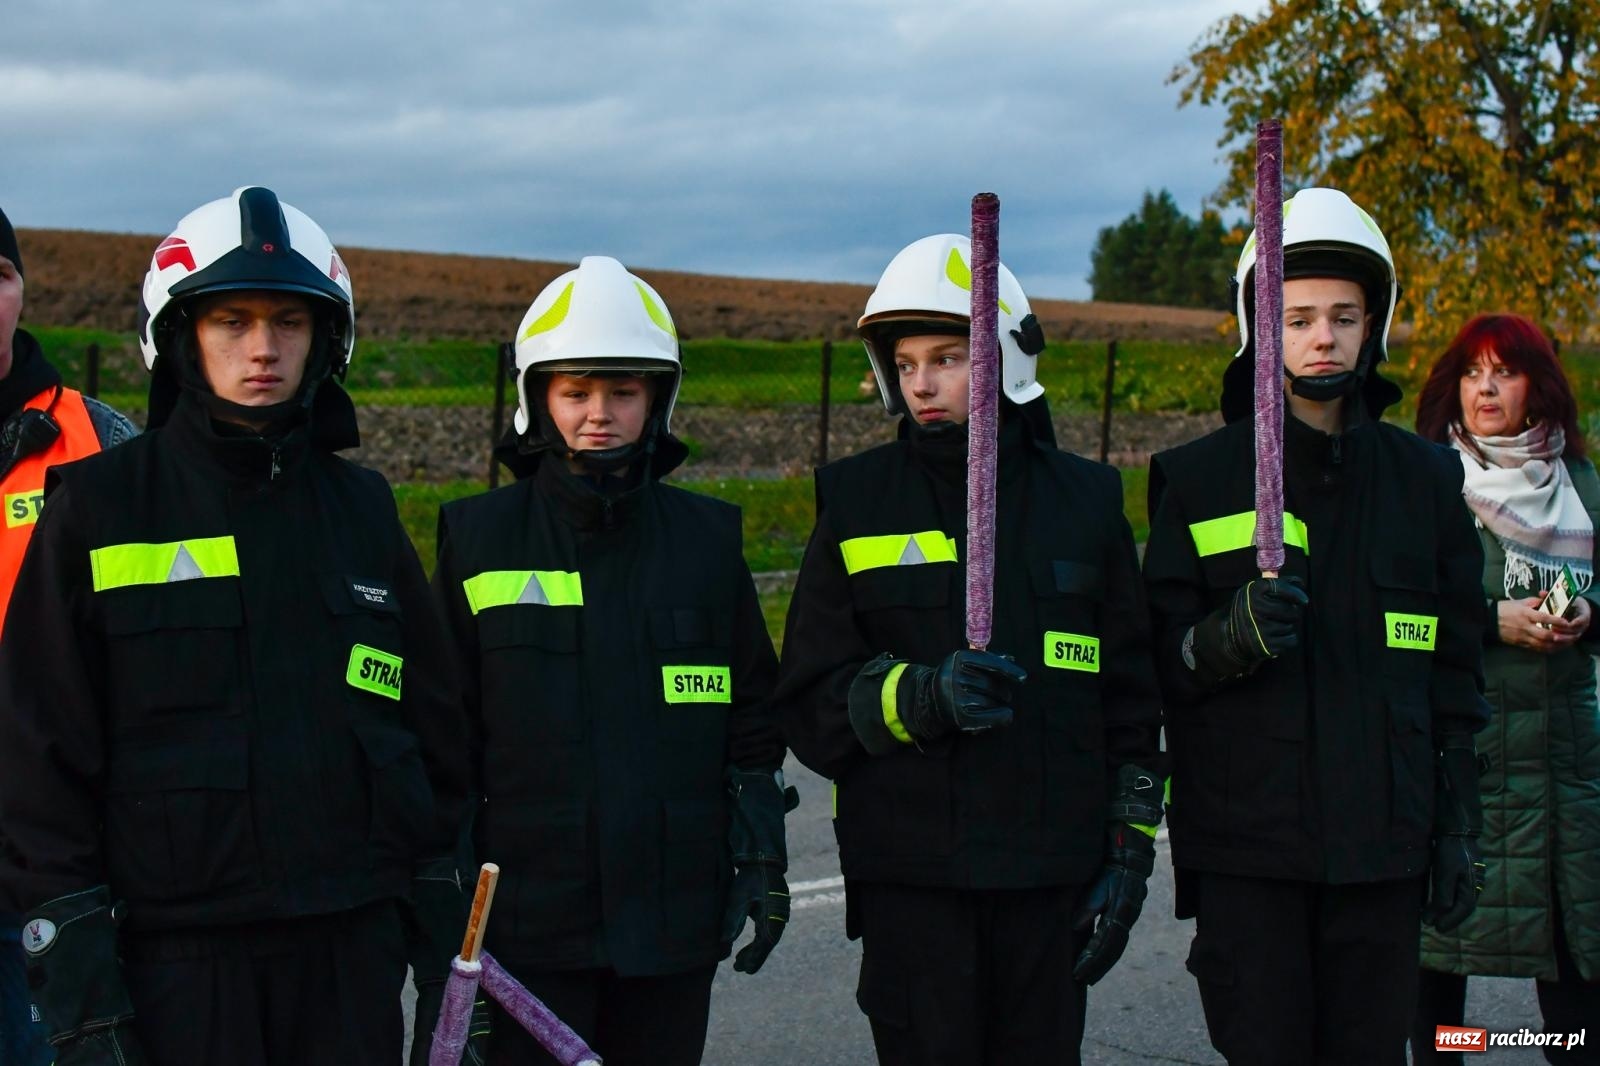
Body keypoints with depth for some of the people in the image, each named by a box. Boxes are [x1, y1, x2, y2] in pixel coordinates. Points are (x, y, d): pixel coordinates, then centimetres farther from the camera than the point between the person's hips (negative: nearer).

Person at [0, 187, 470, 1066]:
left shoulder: (362, 508, 10)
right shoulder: (99, 506, -1)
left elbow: (433, 719, 14)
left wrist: (447, 907, 9)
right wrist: (72, 960, -8)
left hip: (355, 943, 3)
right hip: (175, 952, -3)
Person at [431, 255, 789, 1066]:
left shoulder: (707, 536, 6)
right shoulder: (478, 536, 1)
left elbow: (751, 708, 12)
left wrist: (763, 856, 7)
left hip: (677, 910, 2)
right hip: (528, 914, -2)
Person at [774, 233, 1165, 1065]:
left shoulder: (1085, 499, 7)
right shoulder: (858, 500, 3)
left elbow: (1131, 700, 11)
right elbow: (811, 700, 0)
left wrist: (1129, 852, 6)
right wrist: (924, 697, -18)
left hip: (1052, 873, 1)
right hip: (909, 876, -1)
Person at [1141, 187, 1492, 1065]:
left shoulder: (1424, 480, 9)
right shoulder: (1197, 480, 2)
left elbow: (1454, 674, 13)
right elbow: (1163, 661, 0)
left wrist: (1459, 827, 10)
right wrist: (1230, 637, -20)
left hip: (1384, 847, 2)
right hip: (1244, 843, -2)